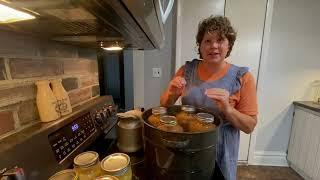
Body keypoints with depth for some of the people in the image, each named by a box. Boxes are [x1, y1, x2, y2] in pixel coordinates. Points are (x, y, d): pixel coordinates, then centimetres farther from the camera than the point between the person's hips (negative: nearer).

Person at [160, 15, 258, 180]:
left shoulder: (242, 77, -12)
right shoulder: (187, 70, -7)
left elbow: (250, 126, -9)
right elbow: (164, 105, -2)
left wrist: (227, 109, -27)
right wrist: (172, 93, -23)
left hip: (220, 153, -1)